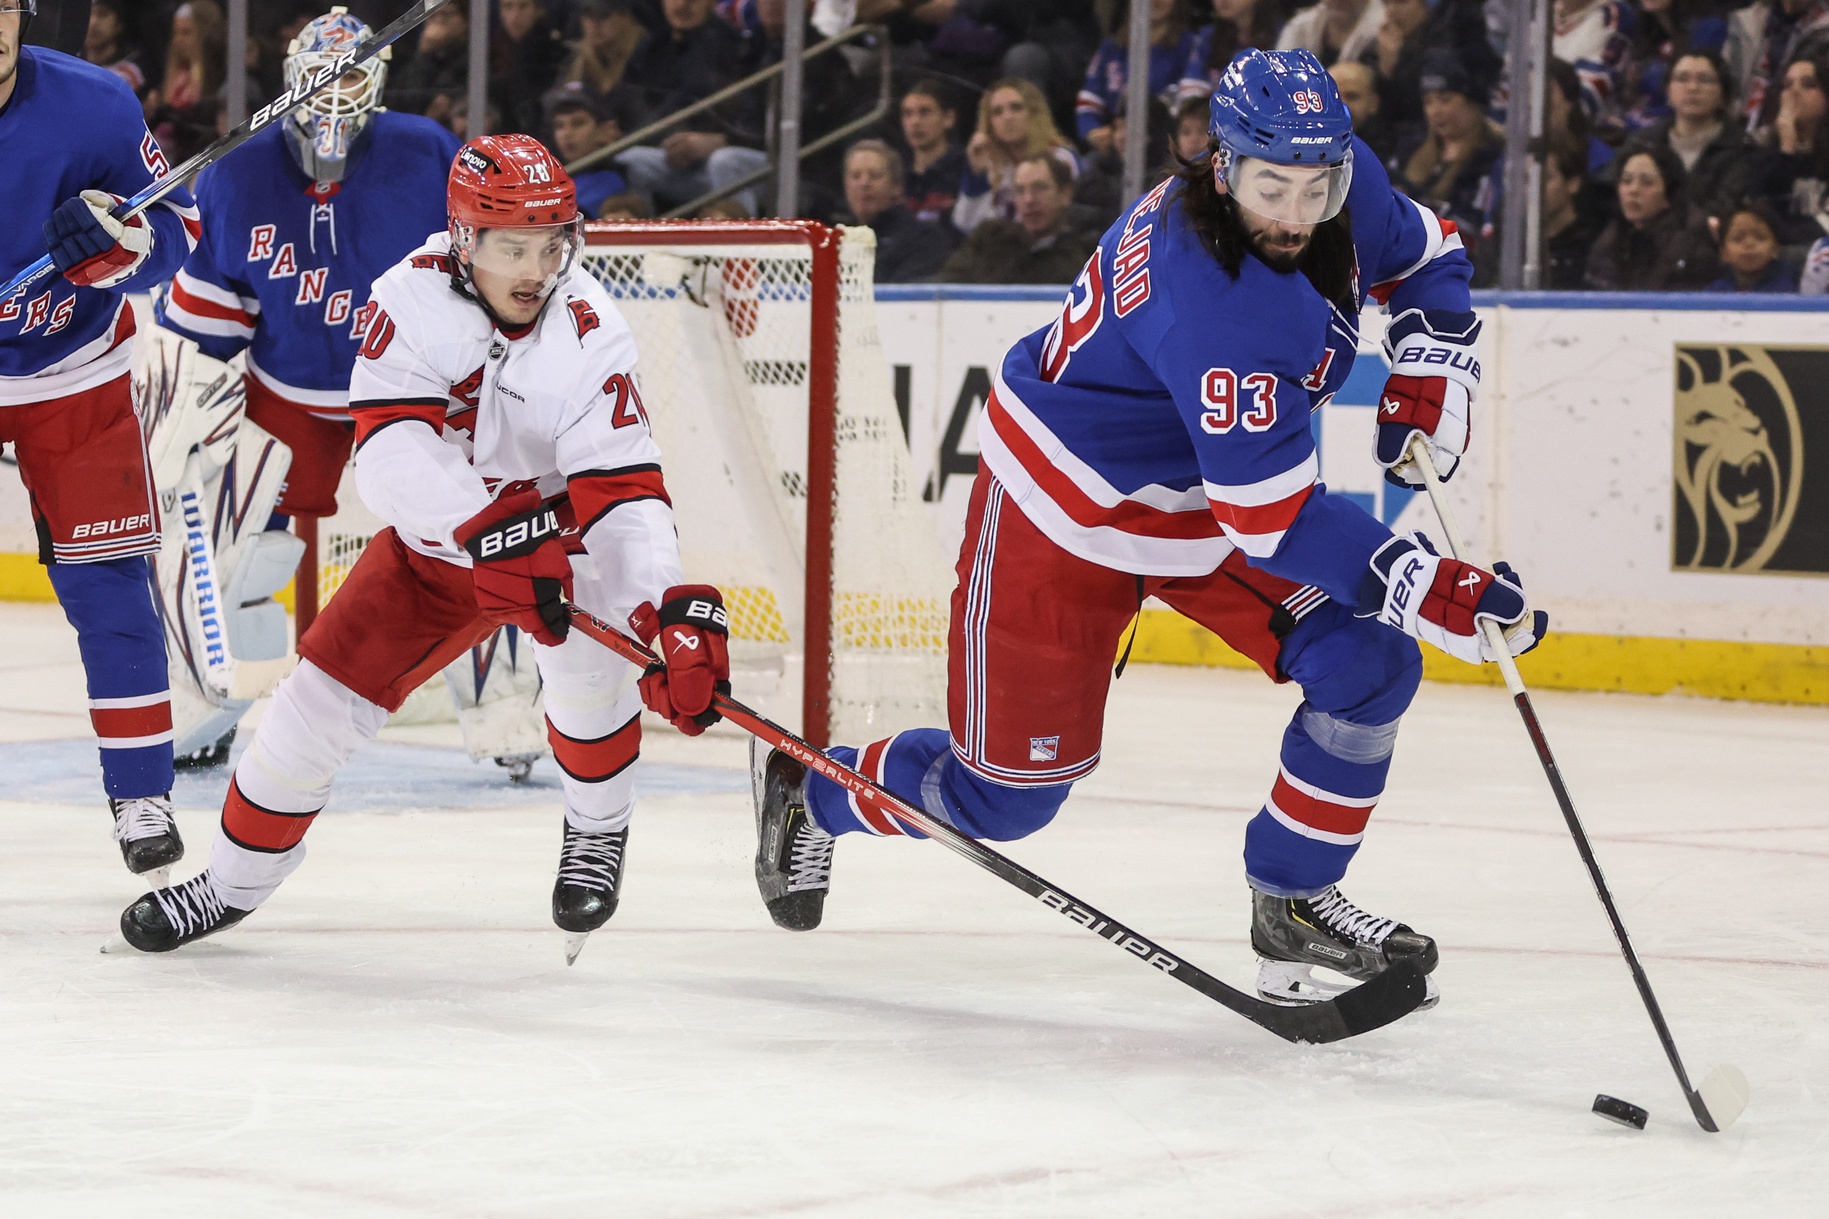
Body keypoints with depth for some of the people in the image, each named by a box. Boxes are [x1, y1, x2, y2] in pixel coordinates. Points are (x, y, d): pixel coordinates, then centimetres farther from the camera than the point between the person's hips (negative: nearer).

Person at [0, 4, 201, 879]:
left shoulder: (94, 107, -18)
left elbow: (177, 228, -9)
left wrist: (113, 239, -29)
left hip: (74, 377, 0)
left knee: (105, 585, -2)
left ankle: (140, 793, 9)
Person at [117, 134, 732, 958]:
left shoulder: (589, 335, -26)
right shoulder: (416, 296, -23)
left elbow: (623, 494, -32)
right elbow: (391, 446, -33)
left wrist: (677, 613, -48)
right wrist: (491, 530, -48)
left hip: (553, 525, -2)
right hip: (435, 544, 2)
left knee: (587, 653, -31)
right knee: (325, 695, -2)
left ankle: (598, 830, -3)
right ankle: (235, 881, 21)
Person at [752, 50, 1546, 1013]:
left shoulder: (1344, 188, -13)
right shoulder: (1212, 298, -39)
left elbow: (1426, 256, 11)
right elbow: (1271, 515, -37)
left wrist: (1431, 364, -7)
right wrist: (1430, 591, -38)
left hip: (1204, 493, 8)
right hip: (1064, 504, -8)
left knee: (1367, 667, -6)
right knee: (1008, 794, 1)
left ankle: (1293, 904, 11)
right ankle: (808, 791, 29)